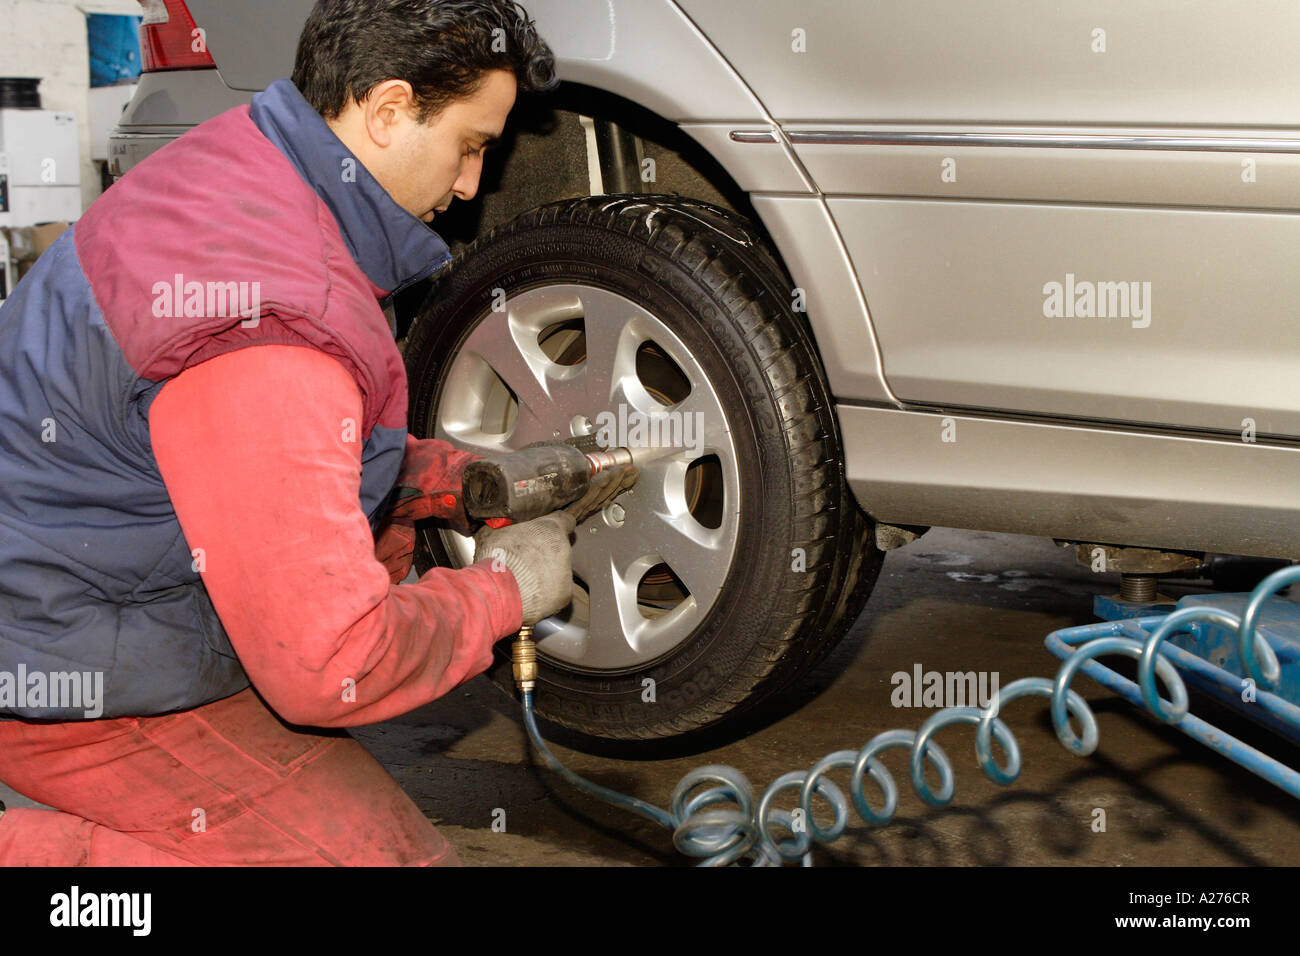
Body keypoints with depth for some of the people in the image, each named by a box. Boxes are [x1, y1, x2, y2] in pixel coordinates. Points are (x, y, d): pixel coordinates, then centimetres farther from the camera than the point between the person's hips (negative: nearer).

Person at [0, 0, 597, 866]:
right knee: (394, 856, -11)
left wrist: (461, 481, 7)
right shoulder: (272, 331, -30)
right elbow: (329, 670, -27)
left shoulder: (241, 160, 0)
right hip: (69, 680, -10)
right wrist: (505, 590, -11)